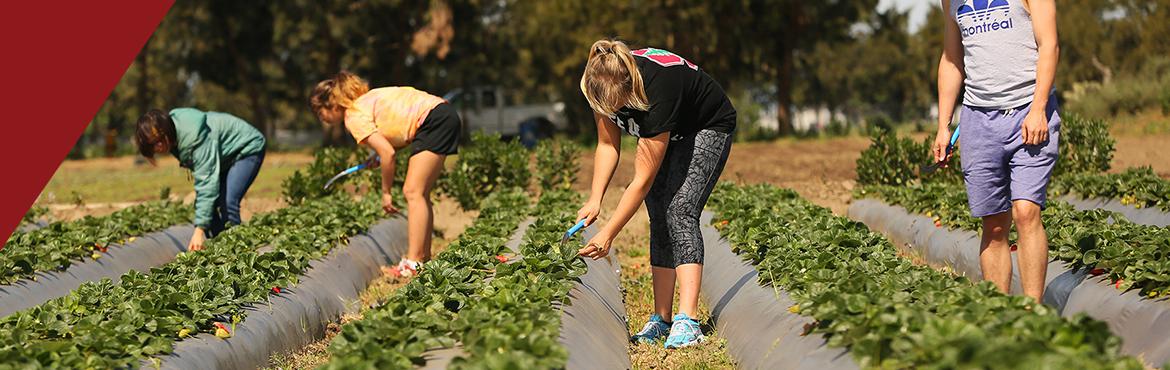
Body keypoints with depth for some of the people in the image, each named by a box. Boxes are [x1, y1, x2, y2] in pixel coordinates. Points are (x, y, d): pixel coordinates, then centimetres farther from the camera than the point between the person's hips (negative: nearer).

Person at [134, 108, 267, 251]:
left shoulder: (194, 139, -38)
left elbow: (207, 183, -41)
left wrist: (199, 230, -43)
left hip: (247, 149, -9)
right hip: (225, 154, 9)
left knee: (227, 203, -24)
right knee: (206, 204, -4)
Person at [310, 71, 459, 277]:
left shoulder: (355, 117, -9)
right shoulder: (365, 101, 18)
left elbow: (388, 153, -17)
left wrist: (386, 192, -7)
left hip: (434, 120, -10)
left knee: (413, 192, -13)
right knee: (419, 194, 11)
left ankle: (413, 264, -19)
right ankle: (424, 259, 12)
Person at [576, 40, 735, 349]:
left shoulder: (655, 91, -42)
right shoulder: (604, 86, -24)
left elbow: (643, 180, -34)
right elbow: (608, 145, -8)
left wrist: (608, 234, -32)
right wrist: (595, 199, -21)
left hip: (708, 129, -7)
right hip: (665, 133, 7)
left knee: (680, 212, -22)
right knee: (659, 218, -5)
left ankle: (687, 323, -30)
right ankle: (661, 321, -2)